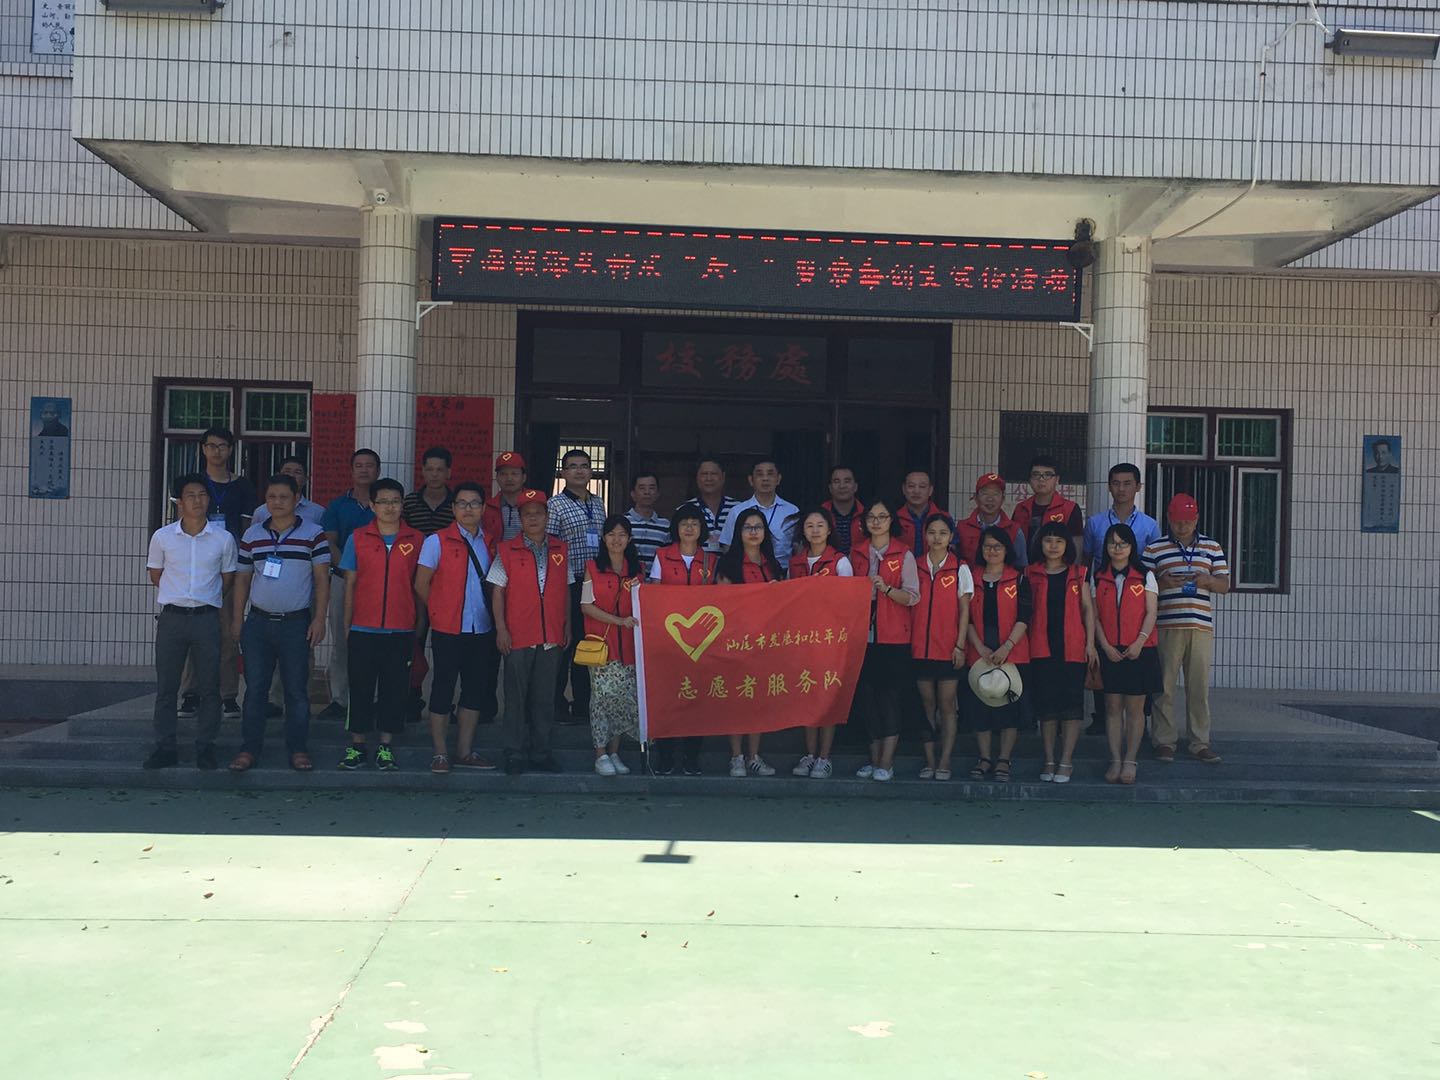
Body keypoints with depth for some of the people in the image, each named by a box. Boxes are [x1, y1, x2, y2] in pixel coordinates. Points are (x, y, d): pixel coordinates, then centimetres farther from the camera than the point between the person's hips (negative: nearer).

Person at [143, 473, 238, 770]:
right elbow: (155, 574, 13)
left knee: (209, 687, 4)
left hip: (206, 618, 0)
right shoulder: (163, 537, 0)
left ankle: (205, 747, 13)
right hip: (172, 617, 0)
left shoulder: (223, 538, -1)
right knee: (166, 687, 5)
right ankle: (165, 747, 13)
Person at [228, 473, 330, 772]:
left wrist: (319, 618, -8)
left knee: (297, 690, 3)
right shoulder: (252, 536, 9)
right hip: (258, 622, 3)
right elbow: (242, 579, 13)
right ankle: (249, 749, 11)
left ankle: (298, 750, 10)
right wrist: (238, 620, 8)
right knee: (255, 689, 5)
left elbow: (322, 579, -1)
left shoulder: (313, 534, 0)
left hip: (296, 624, -2)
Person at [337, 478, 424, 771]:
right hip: (363, 630, 0)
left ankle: (385, 747, 16)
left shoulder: (417, 540, 3)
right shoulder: (358, 538, 4)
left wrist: (420, 626, 4)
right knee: (360, 689, 6)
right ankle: (357, 746, 16)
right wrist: (346, 626, 5)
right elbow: (350, 584, 7)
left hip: (401, 631, 0)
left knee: (394, 689, 5)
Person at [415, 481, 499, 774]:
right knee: (443, 690, 1)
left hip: (482, 630, 4)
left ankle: (465, 752, 19)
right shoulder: (437, 541, -3)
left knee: (475, 690, 9)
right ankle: (440, 754, 9)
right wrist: (440, 613, 3)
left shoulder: (491, 543, 9)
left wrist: (494, 614, 4)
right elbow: (421, 584, -1)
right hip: (448, 630, -4)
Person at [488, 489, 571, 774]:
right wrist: (501, 628, -6)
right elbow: (498, 591, 0)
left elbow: (565, 590, 13)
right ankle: (514, 753, 11)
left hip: (552, 638, 3)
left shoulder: (560, 550, 9)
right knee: (516, 697, 3)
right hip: (518, 636, -3)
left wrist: (567, 625, 10)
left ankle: (540, 752, 18)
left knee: (545, 698, 9)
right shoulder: (507, 551, 1)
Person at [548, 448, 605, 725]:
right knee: (562, 643, -1)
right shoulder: (555, 505, -4)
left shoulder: (598, 504, 15)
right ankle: (557, 705, 9)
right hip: (568, 585, -6)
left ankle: (582, 705, 19)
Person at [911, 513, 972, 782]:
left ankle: (944, 763, 4)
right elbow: (910, 605, 9)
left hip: (949, 648, -2)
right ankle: (929, 762, 10)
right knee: (926, 705, 5)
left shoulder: (960, 569, 2)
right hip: (920, 646, 2)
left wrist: (960, 645, -5)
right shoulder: (915, 567, 7)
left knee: (947, 705, -1)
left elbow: (965, 610, 2)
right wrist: (907, 641, 2)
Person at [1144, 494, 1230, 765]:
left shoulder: (1212, 547, 13)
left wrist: (1208, 580, -10)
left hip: (1201, 626, 2)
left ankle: (1200, 743, 10)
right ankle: (1163, 741, 7)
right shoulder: (1154, 548, 7)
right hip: (1166, 626, -2)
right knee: (1164, 685, -1)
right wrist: (1162, 582, -15)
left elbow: (1225, 584, 11)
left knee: (1200, 686, 3)